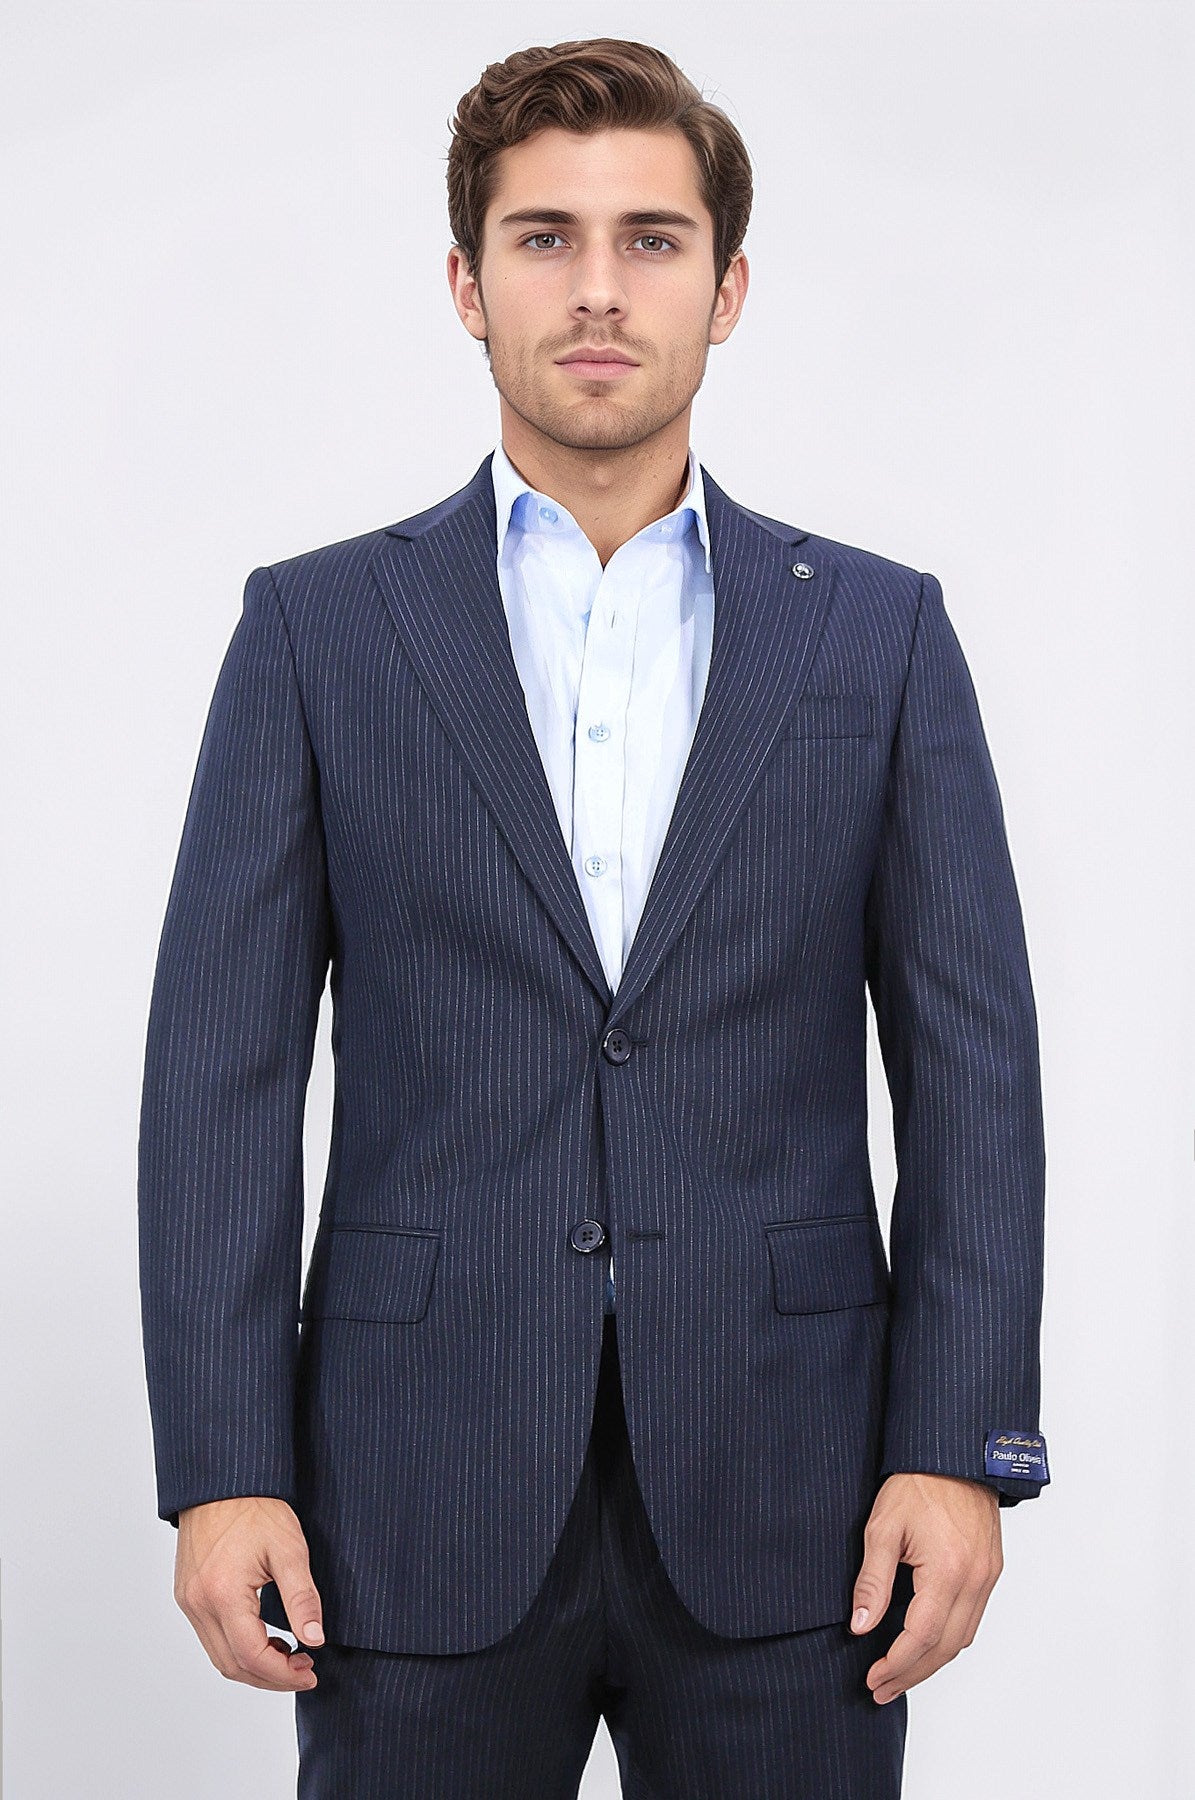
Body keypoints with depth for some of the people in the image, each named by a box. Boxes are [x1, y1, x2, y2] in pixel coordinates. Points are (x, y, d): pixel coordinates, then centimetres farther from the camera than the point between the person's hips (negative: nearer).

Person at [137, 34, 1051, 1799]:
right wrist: (220, 1467, -6)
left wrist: (964, 1447, -5)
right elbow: (222, 1069, 1)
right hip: (423, 1502, 0)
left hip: (778, 1513, 1)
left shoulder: (880, 630, 6)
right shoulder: (317, 628, 4)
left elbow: (968, 1061, 3)